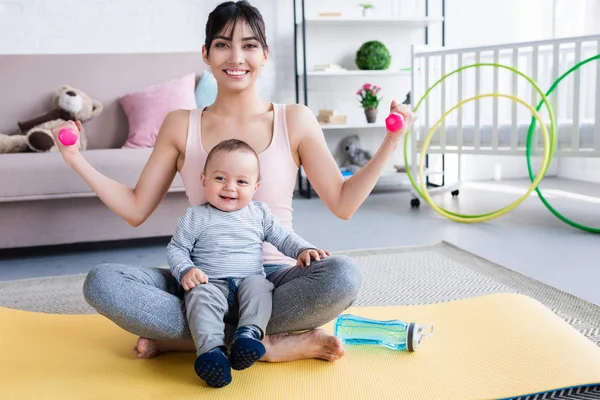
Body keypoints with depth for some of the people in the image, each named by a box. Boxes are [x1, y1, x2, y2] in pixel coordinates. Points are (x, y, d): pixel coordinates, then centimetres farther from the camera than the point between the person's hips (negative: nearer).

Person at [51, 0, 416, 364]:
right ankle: (267, 345, -23)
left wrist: (390, 144, -8)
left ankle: (175, 337, -20)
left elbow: (342, 203, 1)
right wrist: (75, 158, 1)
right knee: (101, 282, -24)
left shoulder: (295, 120, 2)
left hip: (273, 279, 0)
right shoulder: (180, 126, 6)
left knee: (344, 275, -33)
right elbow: (136, 209, 8)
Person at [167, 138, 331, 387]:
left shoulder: (259, 214, 12)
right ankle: (211, 349, -46)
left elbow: (283, 237, 16)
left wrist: (303, 250, -4)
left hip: (249, 281, 2)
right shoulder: (196, 216, 5)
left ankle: (249, 334, -44)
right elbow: (175, 249, 7)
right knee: (201, 296, -33)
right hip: (211, 284, -2)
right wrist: (185, 270, -13)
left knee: (259, 286, -30)